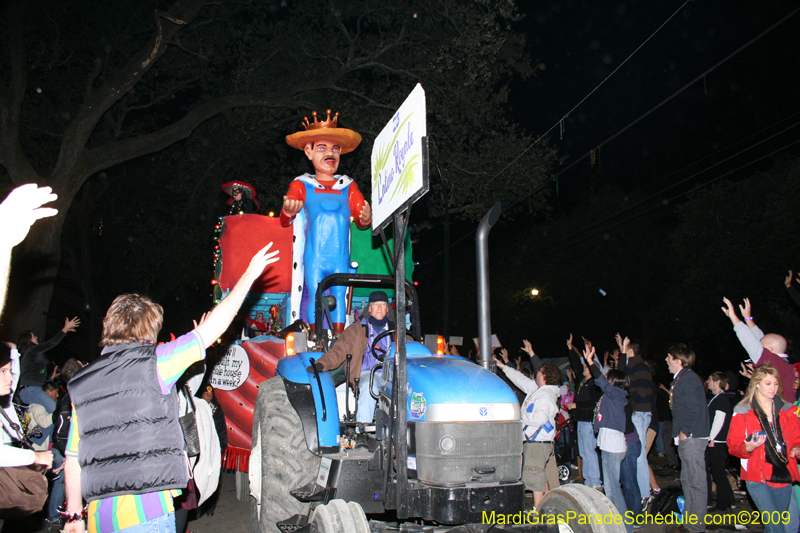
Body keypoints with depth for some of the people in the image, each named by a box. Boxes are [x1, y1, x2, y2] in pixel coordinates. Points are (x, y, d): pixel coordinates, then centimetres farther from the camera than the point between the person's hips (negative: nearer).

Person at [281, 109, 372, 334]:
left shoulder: (349, 187, 13)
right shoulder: (301, 185, 7)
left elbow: (360, 217, 7)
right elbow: (284, 221, -2)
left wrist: (365, 218, -18)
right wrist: (288, 211, -26)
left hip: (340, 258, 2)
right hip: (314, 257, -2)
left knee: (339, 296, 2)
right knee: (315, 297, -1)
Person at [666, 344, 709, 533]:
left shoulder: (688, 379, -15)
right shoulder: (681, 378, 15)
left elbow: (694, 410, -20)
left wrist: (684, 432, -15)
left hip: (692, 438, -11)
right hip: (686, 438, 11)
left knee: (696, 481, -3)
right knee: (687, 480, 16)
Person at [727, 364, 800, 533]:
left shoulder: (786, 410, 9)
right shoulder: (742, 412, -3)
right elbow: (733, 445, -2)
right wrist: (747, 448, -22)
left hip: (784, 476, 4)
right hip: (758, 478, -4)